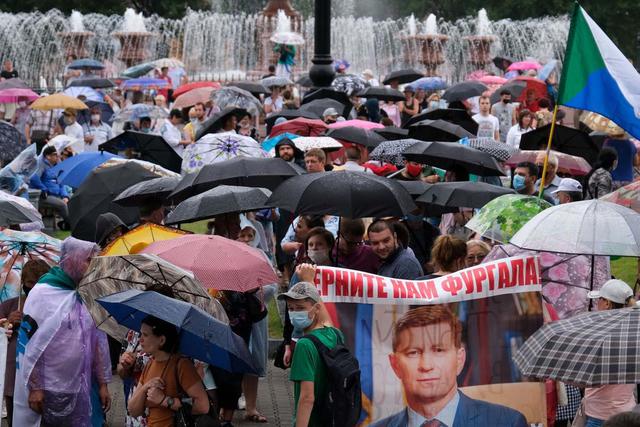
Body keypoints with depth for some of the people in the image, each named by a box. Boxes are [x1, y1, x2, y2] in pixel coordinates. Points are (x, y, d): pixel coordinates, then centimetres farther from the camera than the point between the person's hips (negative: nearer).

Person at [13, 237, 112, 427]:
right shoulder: (42, 294, -8)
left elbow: (98, 342, 12)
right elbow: (30, 344, -9)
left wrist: (103, 384, 12)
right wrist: (34, 387, -11)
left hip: (82, 392, 5)